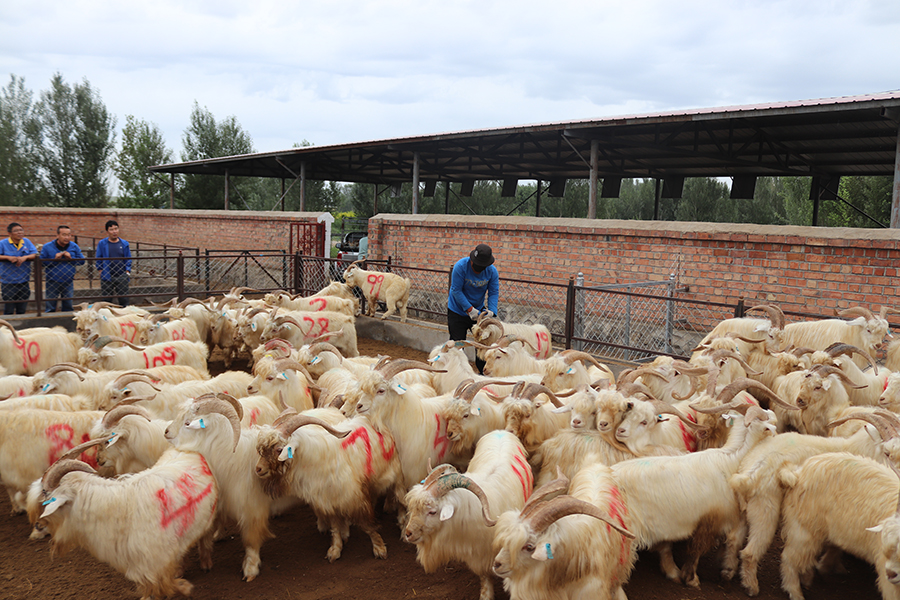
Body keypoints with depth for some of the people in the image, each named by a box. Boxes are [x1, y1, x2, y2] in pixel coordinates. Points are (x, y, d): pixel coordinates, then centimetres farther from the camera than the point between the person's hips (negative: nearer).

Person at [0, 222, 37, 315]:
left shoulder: (27, 242, 4)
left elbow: (35, 254, -3)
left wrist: (25, 257, -21)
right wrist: (8, 257, -25)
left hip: (23, 282, 3)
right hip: (8, 283, -3)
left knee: (22, 310, 14)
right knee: (9, 311, 5)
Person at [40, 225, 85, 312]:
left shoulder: (74, 246, 3)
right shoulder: (47, 247, -4)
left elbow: (82, 260, 1)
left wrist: (71, 258, -14)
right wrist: (54, 259, -18)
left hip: (68, 282, 2)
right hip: (52, 282, -2)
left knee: (68, 308, 10)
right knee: (51, 308, 3)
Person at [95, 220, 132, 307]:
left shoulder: (124, 244, 6)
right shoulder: (102, 243, 2)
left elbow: (128, 259, 9)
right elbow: (98, 259, 6)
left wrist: (127, 271, -1)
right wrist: (101, 270, -2)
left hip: (122, 276, 1)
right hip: (107, 276, -1)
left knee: (123, 299, 5)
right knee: (107, 300, 4)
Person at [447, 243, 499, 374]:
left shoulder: (492, 271, -13)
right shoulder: (461, 266, -24)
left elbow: (494, 293, -11)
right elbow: (456, 290, -23)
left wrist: (491, 310, -28)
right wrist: (469, 309, -28)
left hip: (478, 310, 3)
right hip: (458, 311, -3)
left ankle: (483, 372, 20)